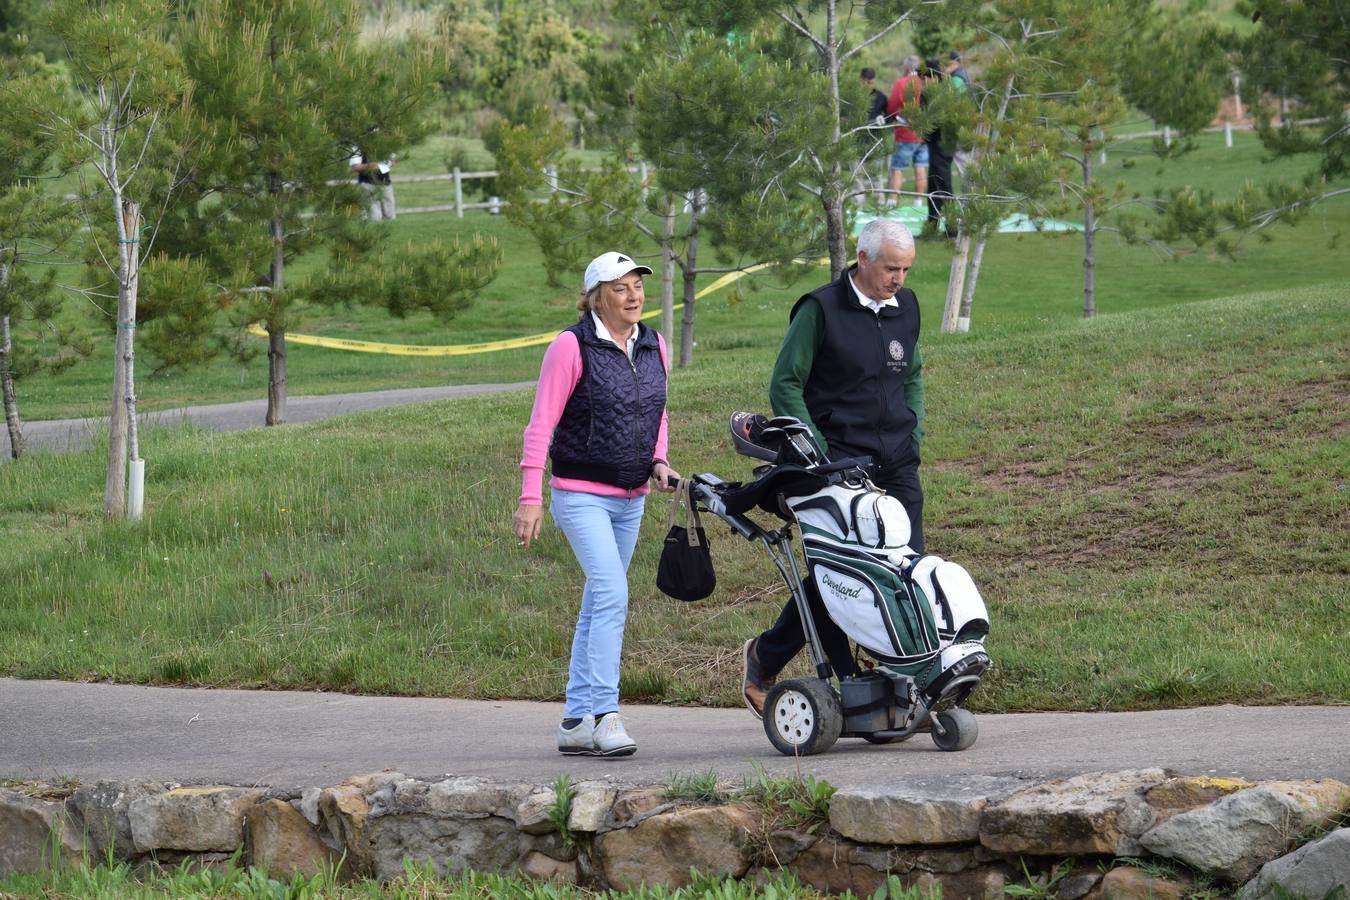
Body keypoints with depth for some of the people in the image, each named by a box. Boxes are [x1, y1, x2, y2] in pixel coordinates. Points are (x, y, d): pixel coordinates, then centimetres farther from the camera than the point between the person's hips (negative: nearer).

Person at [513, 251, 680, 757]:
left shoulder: (653, 347, 9)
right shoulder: (572, 346, -10)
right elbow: (541, 424, -11)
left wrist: (658, 462, 3)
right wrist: (530, 497, -16)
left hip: (631, 499, 7)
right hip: (581, 495, -7)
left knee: (598, 604, 9)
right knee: (612, 594, -20)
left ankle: (576, 722, 14)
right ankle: (604, 715, -20)